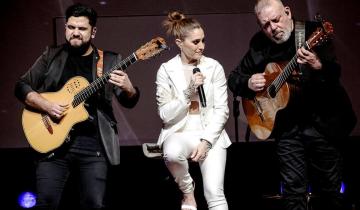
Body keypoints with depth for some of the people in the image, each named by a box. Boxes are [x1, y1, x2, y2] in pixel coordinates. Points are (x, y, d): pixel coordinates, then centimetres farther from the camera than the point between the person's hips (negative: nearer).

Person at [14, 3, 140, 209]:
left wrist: (128, 88, -19)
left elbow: (129, 102, 5)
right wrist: (46, 105, -9)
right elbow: (22, 86, 8)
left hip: (94, 143, 0)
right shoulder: (52, 56, 9)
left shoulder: (110, 61, 7)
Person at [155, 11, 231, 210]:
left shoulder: (214, 67, 2)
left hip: (211, 134, 0)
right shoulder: (166, 70, -1)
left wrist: (206, 141, -11)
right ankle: (187, 191, -6)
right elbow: (165, 115, -5)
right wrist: (188, 92, -16)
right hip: (179, 133, 0)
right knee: (172, 153, -37)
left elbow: (222, 110, 0)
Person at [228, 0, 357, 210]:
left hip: (322, 121, -3)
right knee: (293, 189, 0)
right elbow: (234, 78, 13)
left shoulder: (313, 32, -9)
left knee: (330, 188, 4)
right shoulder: (259, 44, 3)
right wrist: (248, 83, -10)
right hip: (287, 127, 3)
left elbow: (335, 75, -19)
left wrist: (319, 66, -42)